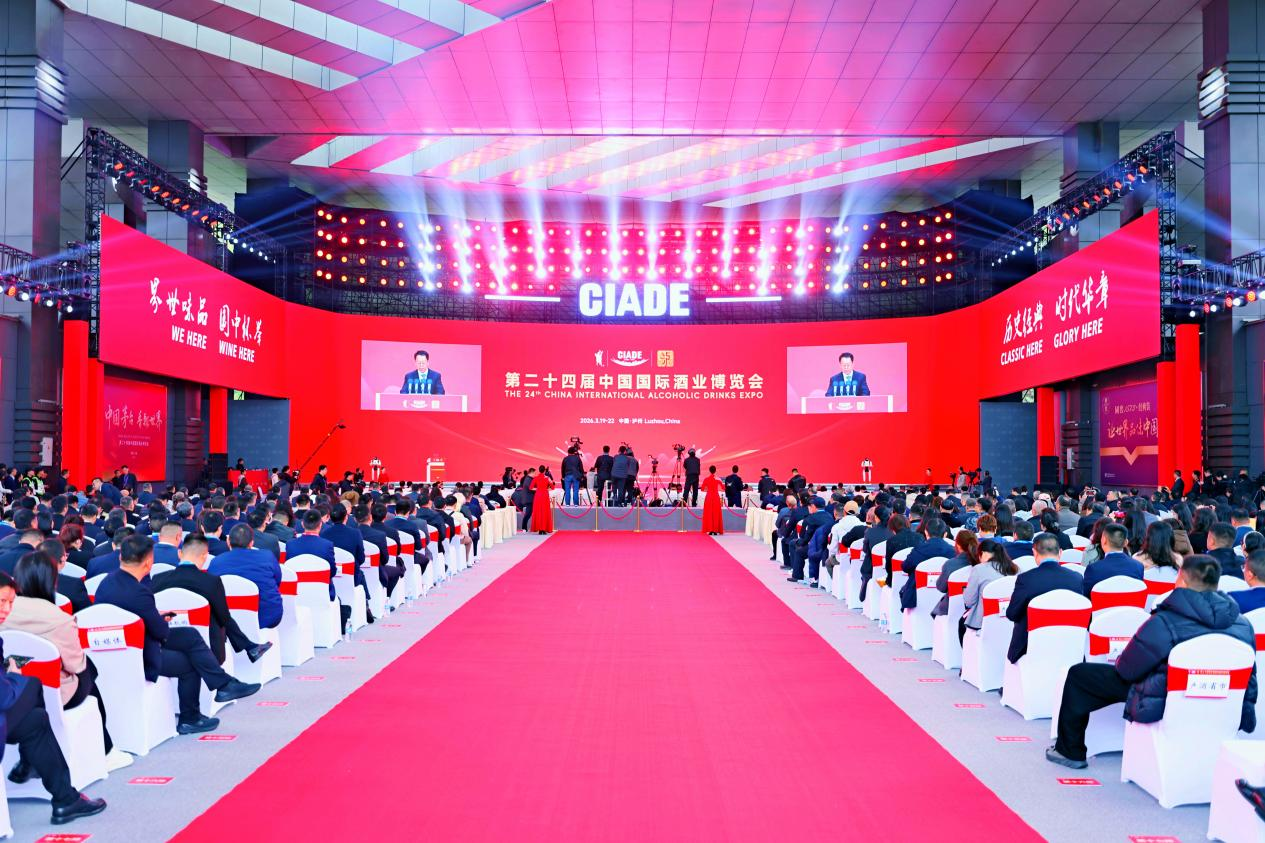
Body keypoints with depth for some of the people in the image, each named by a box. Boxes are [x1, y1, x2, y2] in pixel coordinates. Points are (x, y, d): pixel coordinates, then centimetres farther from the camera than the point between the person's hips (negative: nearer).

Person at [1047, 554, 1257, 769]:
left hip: (1163, 706, -6)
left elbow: (1125, 669, -15)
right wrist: (1247, 717, 21)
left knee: (1079, 674, 7)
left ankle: (1070, 752, 15)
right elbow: (1249, 678, 5)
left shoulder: (1165, 622, -22)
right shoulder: (1244, 625, -6)